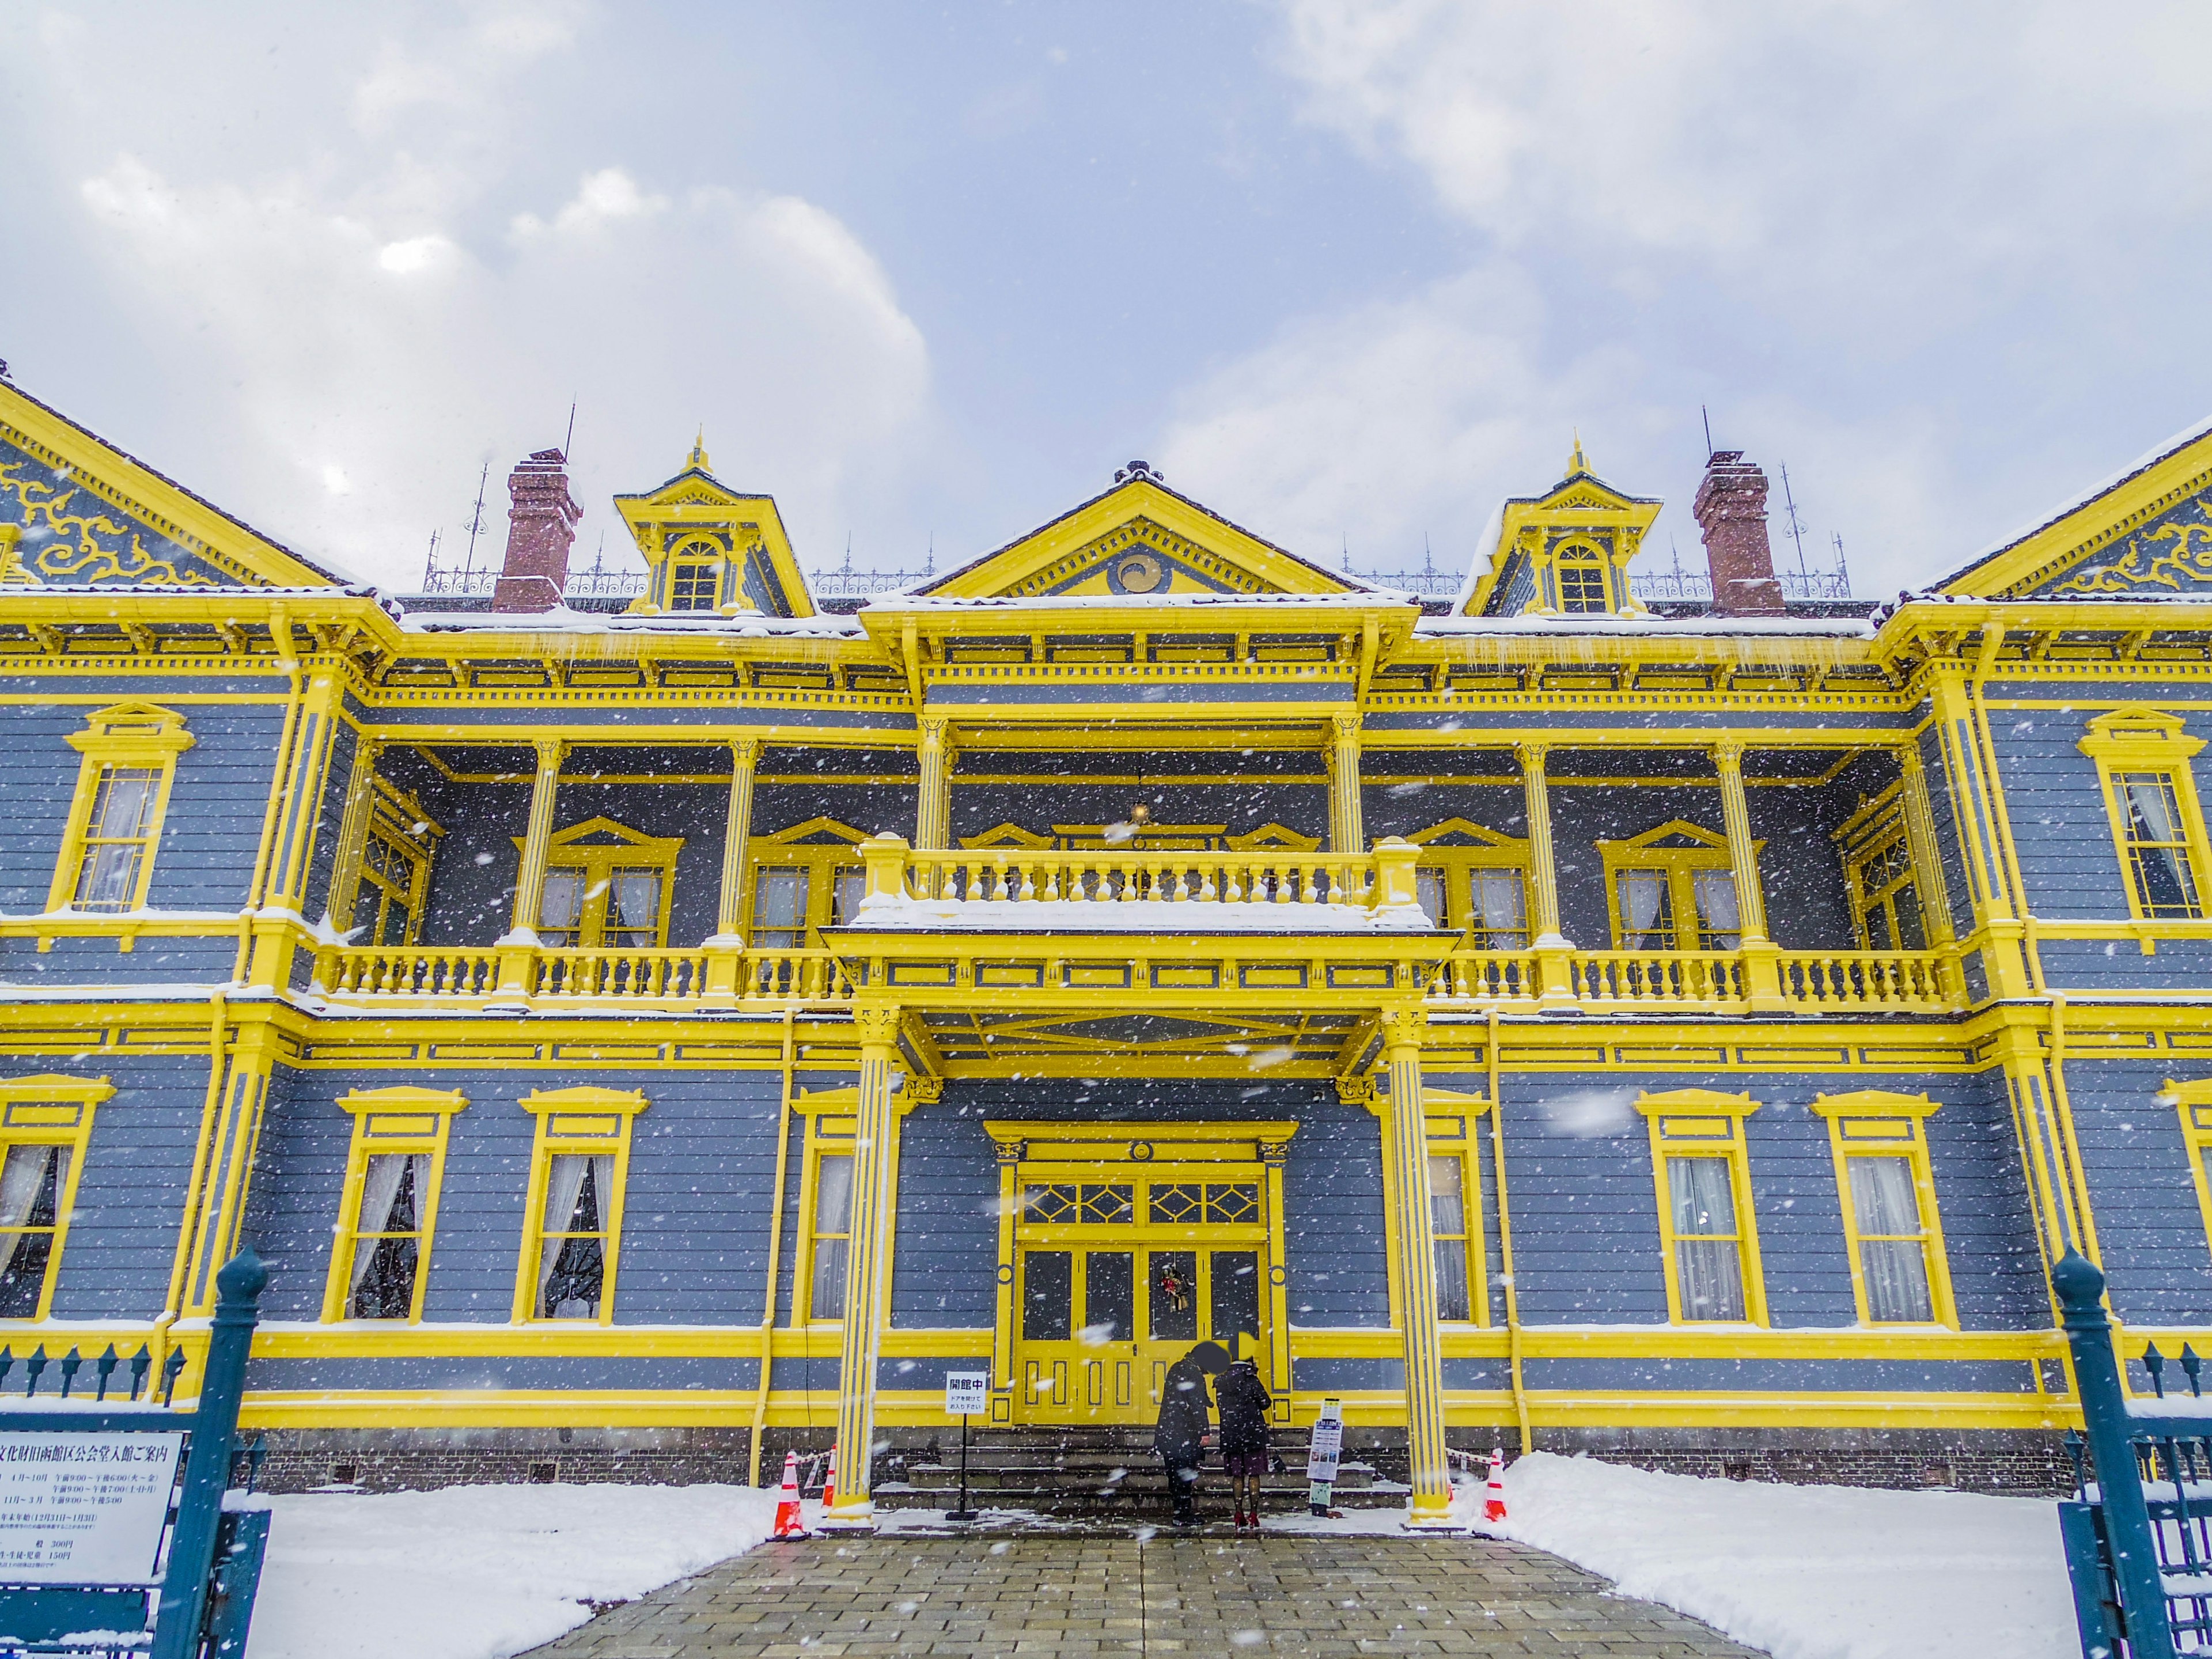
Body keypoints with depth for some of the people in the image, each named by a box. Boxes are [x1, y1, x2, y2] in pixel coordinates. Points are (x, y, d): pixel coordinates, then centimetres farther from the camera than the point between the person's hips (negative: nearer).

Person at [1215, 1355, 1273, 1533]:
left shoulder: (1222, 1383, 6)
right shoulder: (1252, 1381, -9)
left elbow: (1221, 1408, 12)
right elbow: (1265, 1404, -6)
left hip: (1230, 1436, 4)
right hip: (1253, 1435, -3)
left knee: (1237, 1477, 8)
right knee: (1254, 1475, 3)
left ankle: (1240, 1518, 8)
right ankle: (1253, 1516, 1)